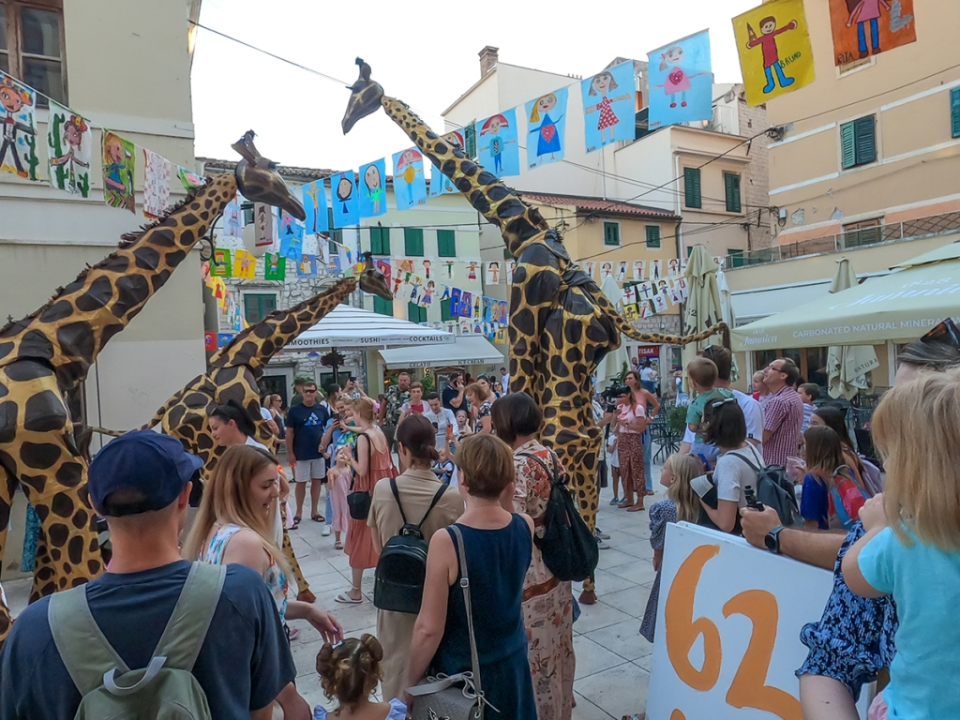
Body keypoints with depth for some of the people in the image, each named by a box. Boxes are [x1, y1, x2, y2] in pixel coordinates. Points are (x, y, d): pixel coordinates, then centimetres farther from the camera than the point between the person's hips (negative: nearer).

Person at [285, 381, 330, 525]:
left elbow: (328, 429, 9)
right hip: (301, 453, -3)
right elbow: (289, 433, -5)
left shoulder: (322, 410, 1)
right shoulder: (294, 410, -6)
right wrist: (290, 452, -8)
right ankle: (299, 512, 19)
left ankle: (314, 511, 20)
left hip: (319, 452, 3)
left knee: (317, 481, 9)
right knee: (300, 482, 6)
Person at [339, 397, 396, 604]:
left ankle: (356, 591, 14)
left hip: (367, 491, -8)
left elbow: (361, 470, -22)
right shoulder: (380, 433, 4)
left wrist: (349, 456, -6)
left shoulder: (363, 437, -19)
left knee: (361, 538, 4)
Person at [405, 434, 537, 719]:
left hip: (460, 674, -4)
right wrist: (504, 496, 0)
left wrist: (411, 684, -6)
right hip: (512, 666, 5)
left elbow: (429, 629, -21)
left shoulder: (446, 541, -27)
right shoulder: (525, 527, -13)